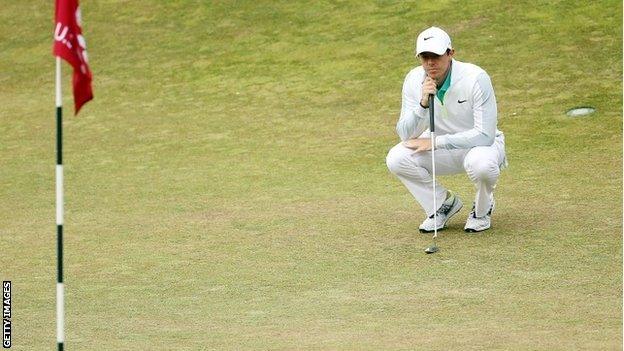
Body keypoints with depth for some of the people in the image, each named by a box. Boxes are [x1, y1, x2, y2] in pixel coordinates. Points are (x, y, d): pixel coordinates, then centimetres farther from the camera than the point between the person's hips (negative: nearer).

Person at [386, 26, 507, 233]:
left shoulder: (476, 78, -26)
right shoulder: (414, 80, -13)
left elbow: (485, 135, -28)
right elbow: (406, 135, -15)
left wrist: (435, 142, -26)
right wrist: (423, 104, -33)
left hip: (482, 145, -4)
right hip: (442, 147, 4)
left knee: (480, 163, -39)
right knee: (396, 158, -20)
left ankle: (482, 209, -4)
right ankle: (444, 204, 4)